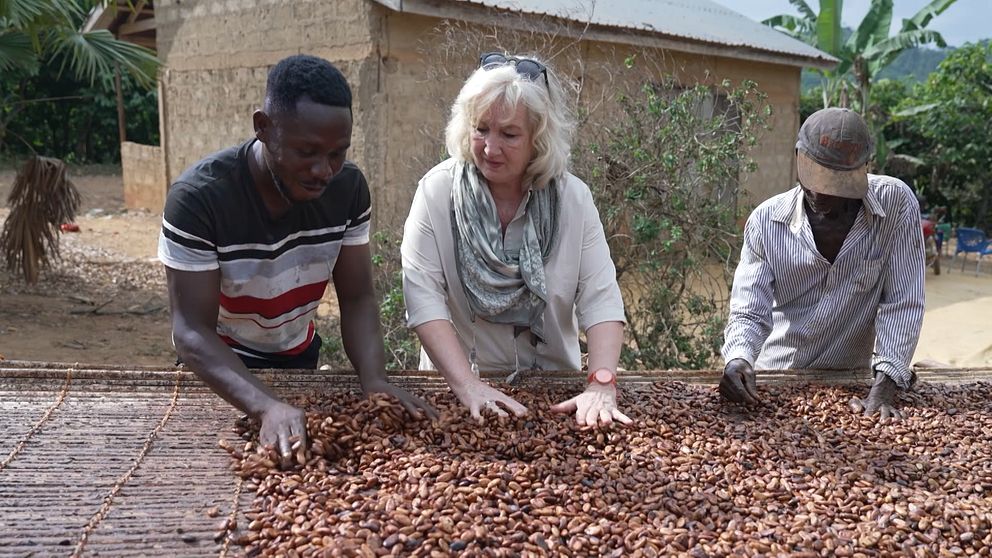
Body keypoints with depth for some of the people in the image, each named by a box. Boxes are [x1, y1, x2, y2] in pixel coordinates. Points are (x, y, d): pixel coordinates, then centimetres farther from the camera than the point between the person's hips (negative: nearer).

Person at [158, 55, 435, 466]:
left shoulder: (349, 188, -18)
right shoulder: (198, 197, -30)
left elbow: (357, 299, -14)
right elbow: (192, 330, -31)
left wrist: (374, 380, -33)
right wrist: (267, 407, -46)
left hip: (298, 357, 4)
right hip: (219, 364, -4)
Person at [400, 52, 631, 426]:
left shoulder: (573, 198, -3)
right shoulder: (437, 191, -7)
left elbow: (600, 299, -8)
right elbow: (423, 297, -14)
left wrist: (601, 385, -22)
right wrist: (468, 386, -24)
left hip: (554, 392, 1)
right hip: (454, 387, 0)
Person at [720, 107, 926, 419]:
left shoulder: (897, 204, -10)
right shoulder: (766, 222, -7)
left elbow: (902, 303, -10)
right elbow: (750, 313, -9)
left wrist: (884, 389, -19)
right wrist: (738, 359, -30)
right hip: (774, 377, 2)